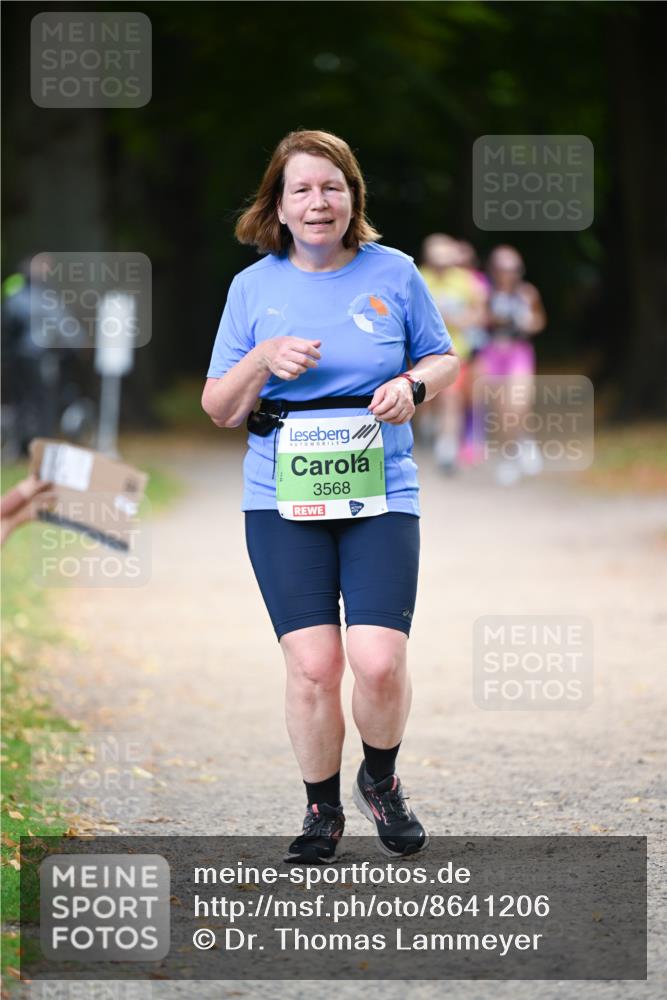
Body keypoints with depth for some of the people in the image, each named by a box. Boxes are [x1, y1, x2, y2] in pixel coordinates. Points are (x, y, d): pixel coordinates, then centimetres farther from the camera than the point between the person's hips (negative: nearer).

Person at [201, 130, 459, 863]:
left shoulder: (393, 273, 4)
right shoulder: (253, 287, 5)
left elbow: (444, 360, 16)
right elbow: (218, 409, 8)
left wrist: (412, 384, -7)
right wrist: (263, 359, -11)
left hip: (381, 493, 0)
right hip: (283, 499, 0)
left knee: (378, 661, -14)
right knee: (312, 665, -8)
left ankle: (381, 781, 16)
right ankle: (322, 809, 15)